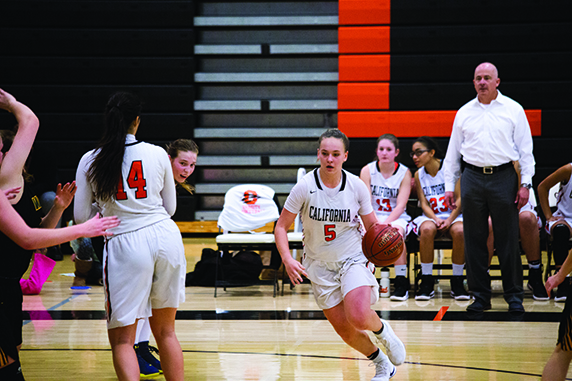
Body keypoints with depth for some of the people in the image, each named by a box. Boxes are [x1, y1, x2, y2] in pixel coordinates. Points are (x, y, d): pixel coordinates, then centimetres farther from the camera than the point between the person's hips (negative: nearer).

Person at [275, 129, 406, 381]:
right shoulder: (304, 187, -15)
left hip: (353, 259, -1)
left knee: (359, 317, -27)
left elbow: (372, 225, 2)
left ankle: (382, 330, 9)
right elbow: (281, 226, -8)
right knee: (345, 331, 2)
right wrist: (287, 259, -24)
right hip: (320, 264, 1)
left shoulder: (356, 186, -11)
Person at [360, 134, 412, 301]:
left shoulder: (404, 173, -2)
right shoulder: (367, 171, -1)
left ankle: (401, 283, -28)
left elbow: (400, 206, -9)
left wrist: (385, 224, -26)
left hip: (396, 218, -1)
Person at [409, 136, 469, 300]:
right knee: (427, 229, -34)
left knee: (459, 231, -36)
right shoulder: (419, 175, 7)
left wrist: (449, 220, -19)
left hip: (454, 216, -2)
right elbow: (424, 203, 3)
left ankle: (457, 282, -21)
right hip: (431, 217, 2)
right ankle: (426, 282, -27)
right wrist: (435, 219, -17)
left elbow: (460, 199, -6)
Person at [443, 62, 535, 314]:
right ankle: (480, 295, 10)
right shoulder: (464, 113, 12)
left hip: (504, 177, -2)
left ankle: (514, 296, 6)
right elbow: (453, 152, 16)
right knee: (474, 240, 2)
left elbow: (525, 149, 5)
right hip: (472, 178, 2)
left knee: (508, 239, -2)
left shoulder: (513, 110, 5)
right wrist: (449, 186, 10)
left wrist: (525, 183, -4)